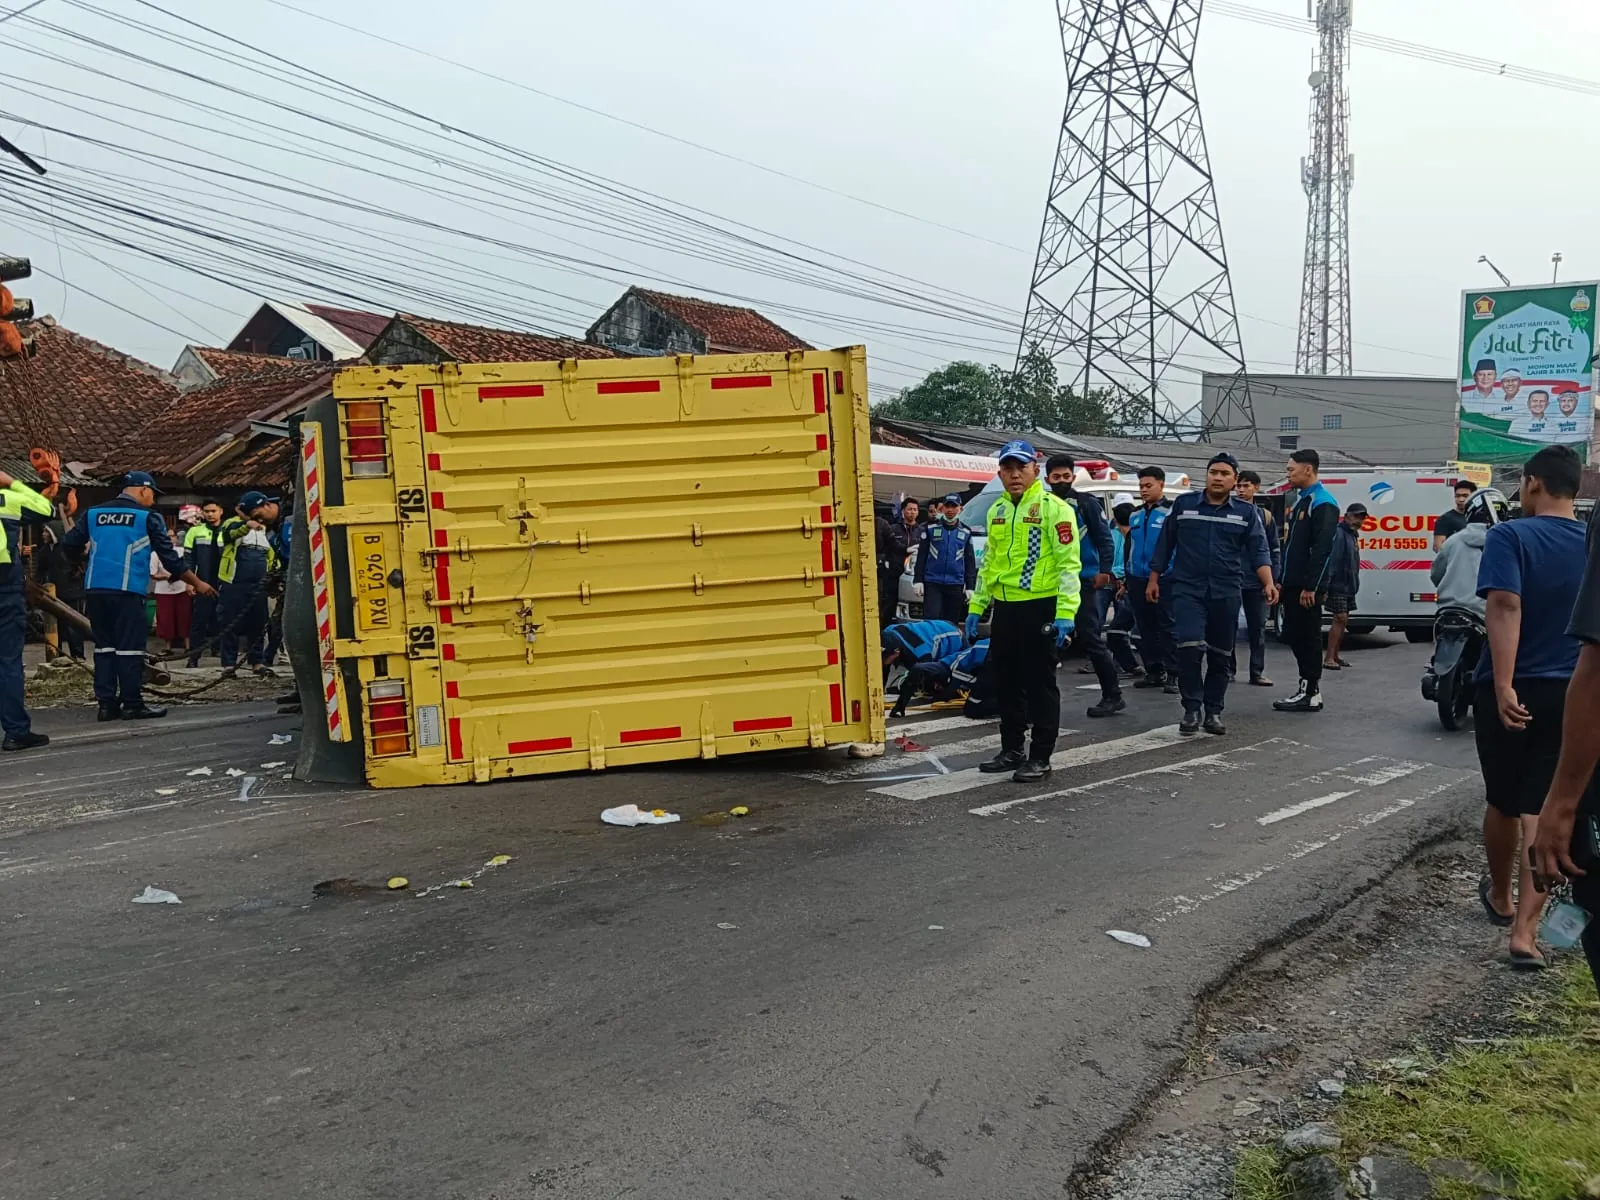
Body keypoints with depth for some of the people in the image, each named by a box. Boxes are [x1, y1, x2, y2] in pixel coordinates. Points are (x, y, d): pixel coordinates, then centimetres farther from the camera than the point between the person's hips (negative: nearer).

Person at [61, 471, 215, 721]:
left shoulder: (94, 513, 12)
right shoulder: (148, 516, 0)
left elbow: (70, 544, 12)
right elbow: (170, 558, -1)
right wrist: (197, 583, 8)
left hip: (95, 588, 5)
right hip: (127, 590, -5)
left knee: (104, 645, 11)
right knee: (129, 646, 0)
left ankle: (107, 704, 10)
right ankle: (132, 704, 1)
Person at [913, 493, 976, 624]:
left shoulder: (966, 532, 12)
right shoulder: (931, 528, 6)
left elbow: (970, 560, 13)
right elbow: (921, 555, 5)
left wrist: (970, 587, 6)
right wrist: (918, 580, -3)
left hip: (956, 585, 2)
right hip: (932, 583, -2)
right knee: (931, 619, -12)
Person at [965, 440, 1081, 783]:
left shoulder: (1054, 508, -9)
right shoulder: (997, 511, 14)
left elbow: (1068, 563, -13)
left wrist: (1065, 614, -21)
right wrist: (975, 608, 15)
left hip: (1040, 608, -7)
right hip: (1004, 608, 7)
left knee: (1040, 684, 1)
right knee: (1006, 684, 14)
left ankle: (1040, 757, 10)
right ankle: (1012, 750, 27)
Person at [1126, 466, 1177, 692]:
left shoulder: (1172, 511, -5)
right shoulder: (1135, 514, 16)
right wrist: (1127, 575, 18)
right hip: (1138, 579, 7)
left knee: (1167, 627, -6)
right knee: (1146, 628, 10)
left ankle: (1172, 675, -4)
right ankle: (1153, 671, 18)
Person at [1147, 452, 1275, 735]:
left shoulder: (1246, 512, 5)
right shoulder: (1183, 504, 5)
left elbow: (1258, 552, 1)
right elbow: (1165, 544, 10)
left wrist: (1268, 583, -14)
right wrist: (1154, 579, 9)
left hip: (1226, 593, 2)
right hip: (1187, 589, -1)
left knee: (1221, 655, 8)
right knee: (1190, 648, -16)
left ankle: (1214, 712, 20)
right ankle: (1192, 710, -3)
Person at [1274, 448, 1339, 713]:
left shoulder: (1322, 502, -12)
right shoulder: (1301, 501, 18)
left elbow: (1322, 548, -20)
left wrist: (1310, 586, -23)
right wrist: (1284, 581, 18)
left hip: (1307, 586, -10)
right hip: (1294, 584, 10)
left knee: (1308, 637, -4)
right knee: (1294, 635, 12)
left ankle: (1311, 694, 2)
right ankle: (1307, 687, 20)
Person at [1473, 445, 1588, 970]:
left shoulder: (1510, 536, -10)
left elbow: (1505, 608, -23)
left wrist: (1504, 688, -26)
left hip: (1510, 690, -3)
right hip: (1571, 693, 3)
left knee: (1503, 802, 16)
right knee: (1542, 809, 3)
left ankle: (1500, 896, 37)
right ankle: (1524, 928, -5)